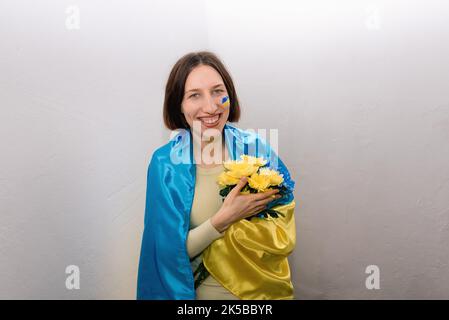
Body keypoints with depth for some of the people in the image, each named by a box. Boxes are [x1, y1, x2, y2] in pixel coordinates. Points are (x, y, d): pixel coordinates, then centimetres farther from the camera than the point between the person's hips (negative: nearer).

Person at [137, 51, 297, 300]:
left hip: (260, 289, 1)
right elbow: (170, 250, -15)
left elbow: (284, 238, -15)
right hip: (197, 291, -1)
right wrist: (223, 218, -27)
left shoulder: (256, 149, -15)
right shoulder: (165, 163, -16)